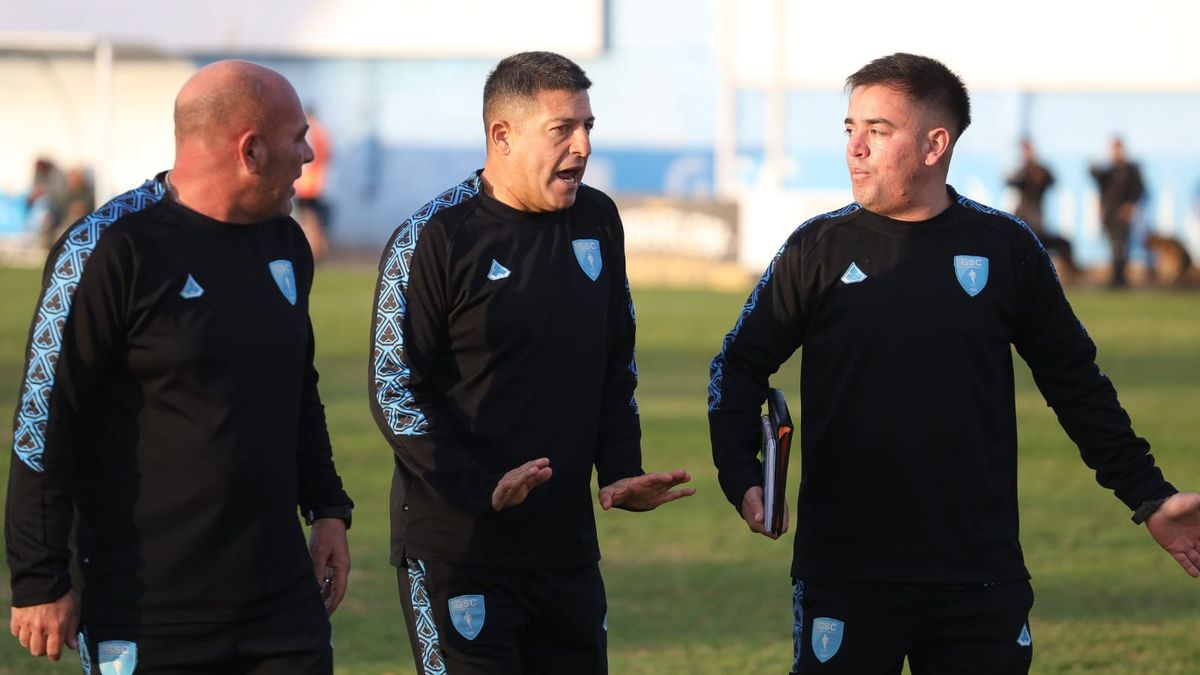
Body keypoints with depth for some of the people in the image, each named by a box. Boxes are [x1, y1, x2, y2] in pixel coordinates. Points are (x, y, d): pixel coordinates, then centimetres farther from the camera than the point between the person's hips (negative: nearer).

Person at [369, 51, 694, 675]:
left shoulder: (596, 220, 9)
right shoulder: (433, 239, -8)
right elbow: (394, 389, -10)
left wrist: (621, 472, 4)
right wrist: (482, 491, -20)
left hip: (567, 545, 6)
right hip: (456, 546, -6)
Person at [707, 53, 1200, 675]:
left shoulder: (1005, 250, 4)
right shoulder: (818, 249, 2)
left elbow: (1076, 383, 12)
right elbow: (740, 367, 5)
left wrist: (1149, 498, 10)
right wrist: (742, 478, -11)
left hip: (980, 578, 1)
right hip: (843, 573, -1)